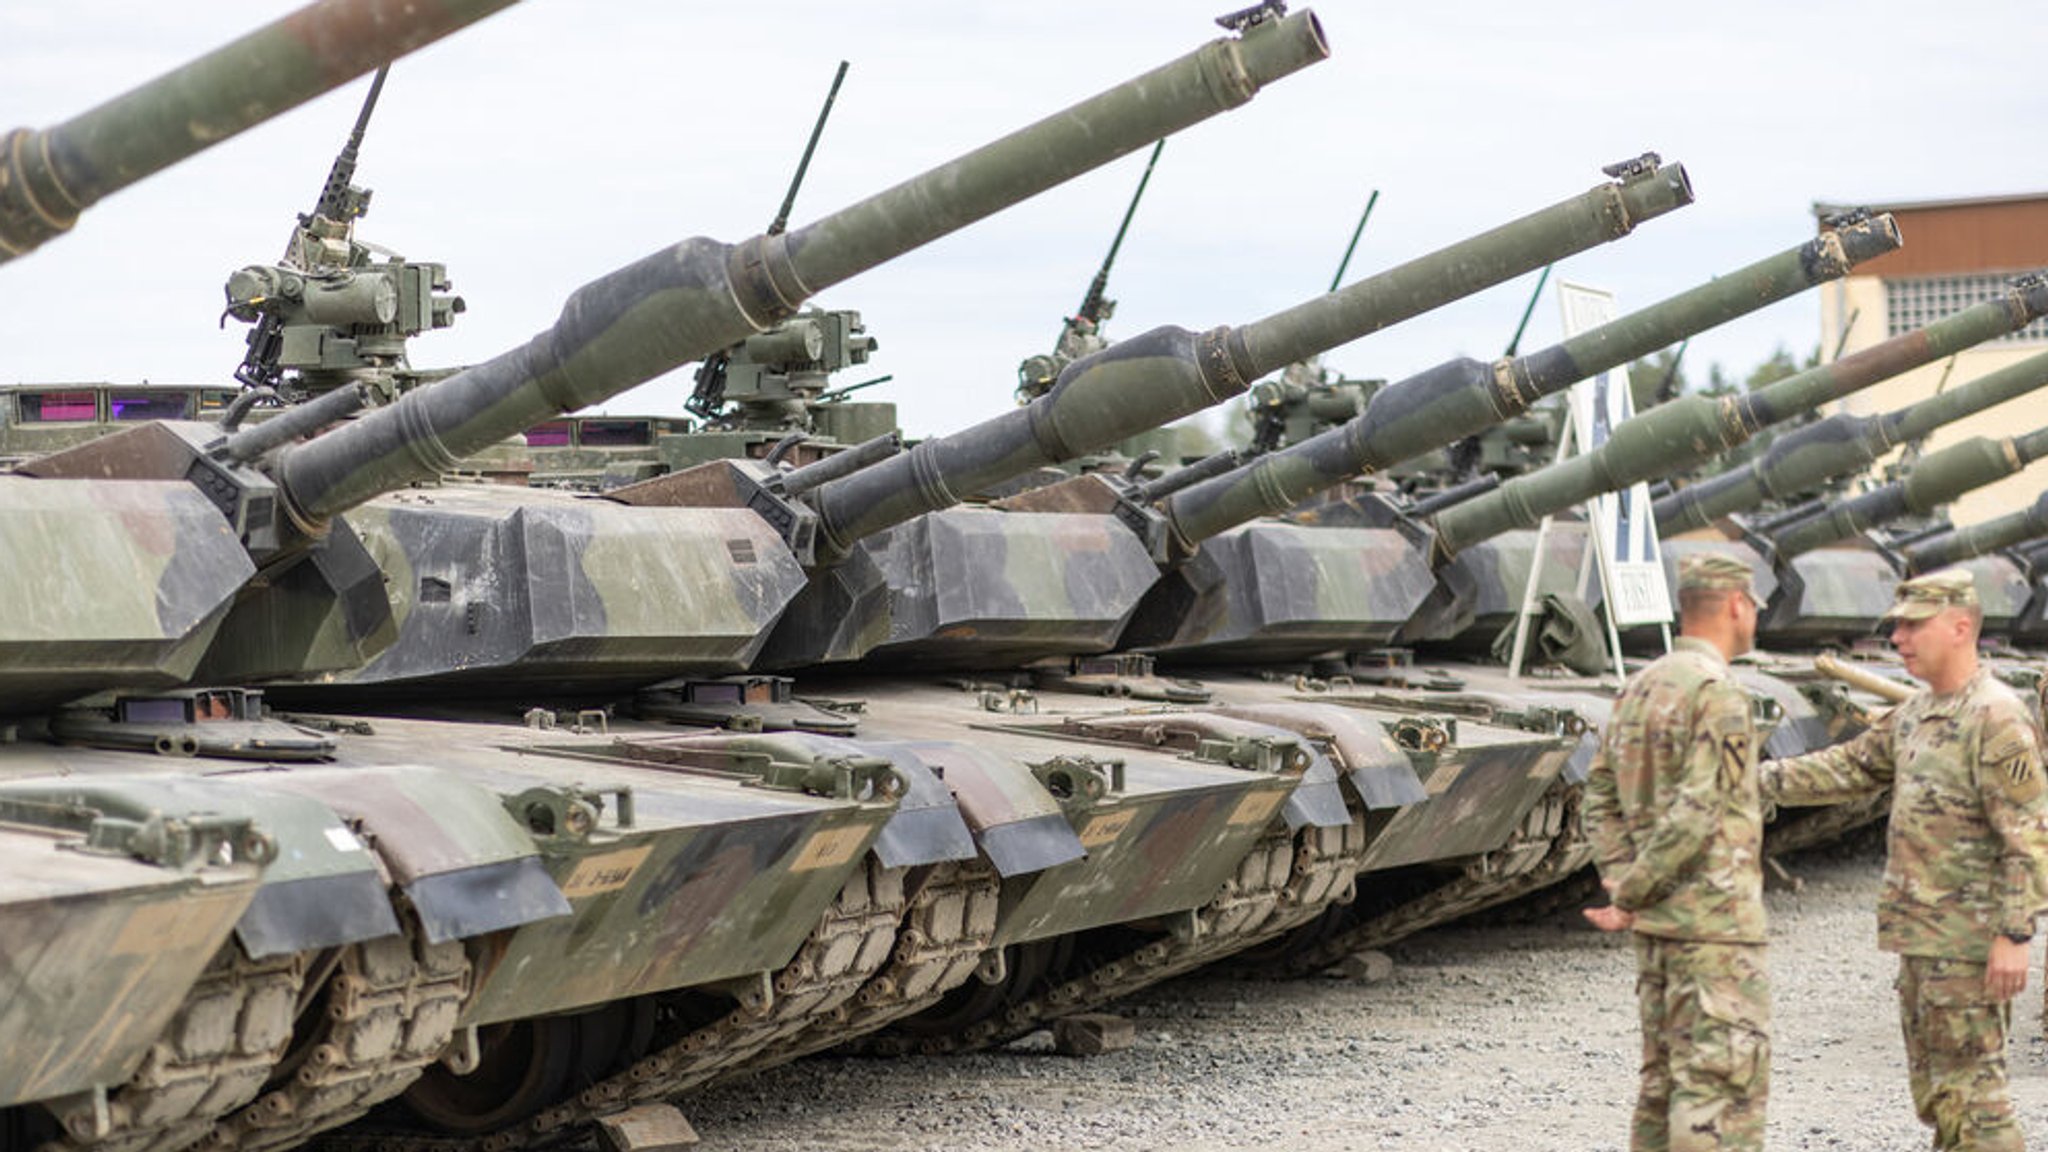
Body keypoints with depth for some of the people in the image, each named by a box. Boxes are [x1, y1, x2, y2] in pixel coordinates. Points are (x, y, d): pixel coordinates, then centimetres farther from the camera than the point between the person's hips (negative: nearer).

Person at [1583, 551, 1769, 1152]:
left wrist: (1621, 879, 4)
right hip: (1715, 921, -9)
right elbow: (1696, 812, -21)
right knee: (1724, 1082, -8)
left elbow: (1601, 795, 14)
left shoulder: (1640, 688, 12)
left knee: (1666, 1076, 14)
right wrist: (1632, 898, -13)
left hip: (1657, 922, 9)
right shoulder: (1717, 692, -15)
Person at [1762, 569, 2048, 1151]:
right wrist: (1759, 780, 12)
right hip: (1921, 935, 9)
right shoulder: (1915, 715, 13)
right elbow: (1850, 768, 21)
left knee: (1970, 1088, -7)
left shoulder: (1997, 718, -15)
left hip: (1969, 941, -9)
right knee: (1934, 1088, 14)